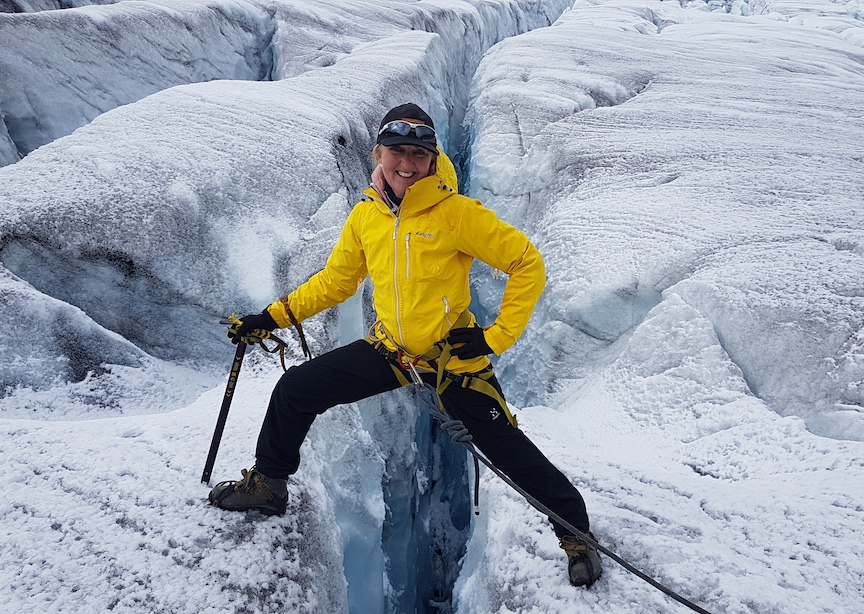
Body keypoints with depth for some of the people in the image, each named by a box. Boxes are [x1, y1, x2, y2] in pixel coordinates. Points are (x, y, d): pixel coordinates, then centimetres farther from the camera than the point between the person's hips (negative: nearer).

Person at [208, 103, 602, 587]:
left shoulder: (457, 213, -16)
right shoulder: (365, 216, 0)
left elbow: (528, 264, -12)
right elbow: (335, 281, 12)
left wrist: (498, 336, -16)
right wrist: (272, 318, 9)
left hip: (454, 360, -4)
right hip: (389, 352, 5)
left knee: (511, 452, 0)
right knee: (295, 389, 2)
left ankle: (577, 532, 24)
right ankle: (268, 484, 26)